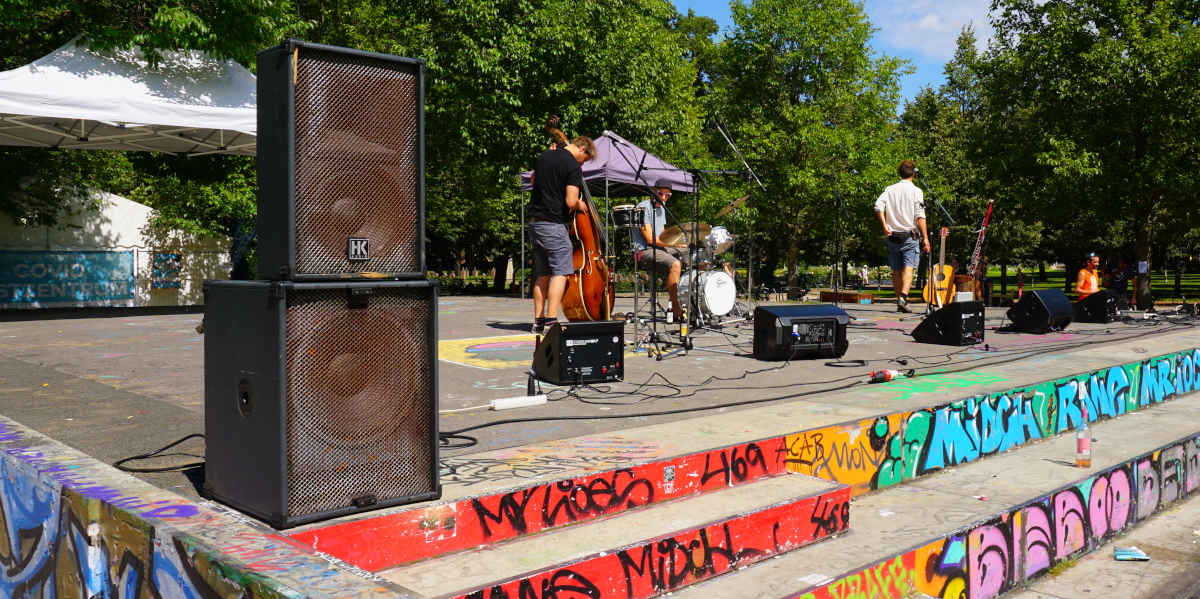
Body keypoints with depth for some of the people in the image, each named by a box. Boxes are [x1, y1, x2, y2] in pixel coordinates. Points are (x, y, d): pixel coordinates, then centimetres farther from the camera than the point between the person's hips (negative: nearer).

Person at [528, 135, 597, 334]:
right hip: (554, 225, -8)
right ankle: (551, 321, -12)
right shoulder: (573, 166, -12)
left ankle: (538, 321, 13)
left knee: (542, 274, 12)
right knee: (560, 272, -5)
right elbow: (571, 201, -20)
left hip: (535, 222, 8)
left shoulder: (543, 156, 12)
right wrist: (580, 205, 2)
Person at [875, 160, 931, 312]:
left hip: (892, 236, 3)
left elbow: (878, 206, -10)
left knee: (896, 270, 10)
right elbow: (920, 216, -9)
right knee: (909, 267, -8)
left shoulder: (890, 189, 6)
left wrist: (884, 226, -6)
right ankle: (903, 296, -28)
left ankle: (899, 301, 17)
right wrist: (925, 238, -8)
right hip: (910, 235, -3)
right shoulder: (916, 191, -3)